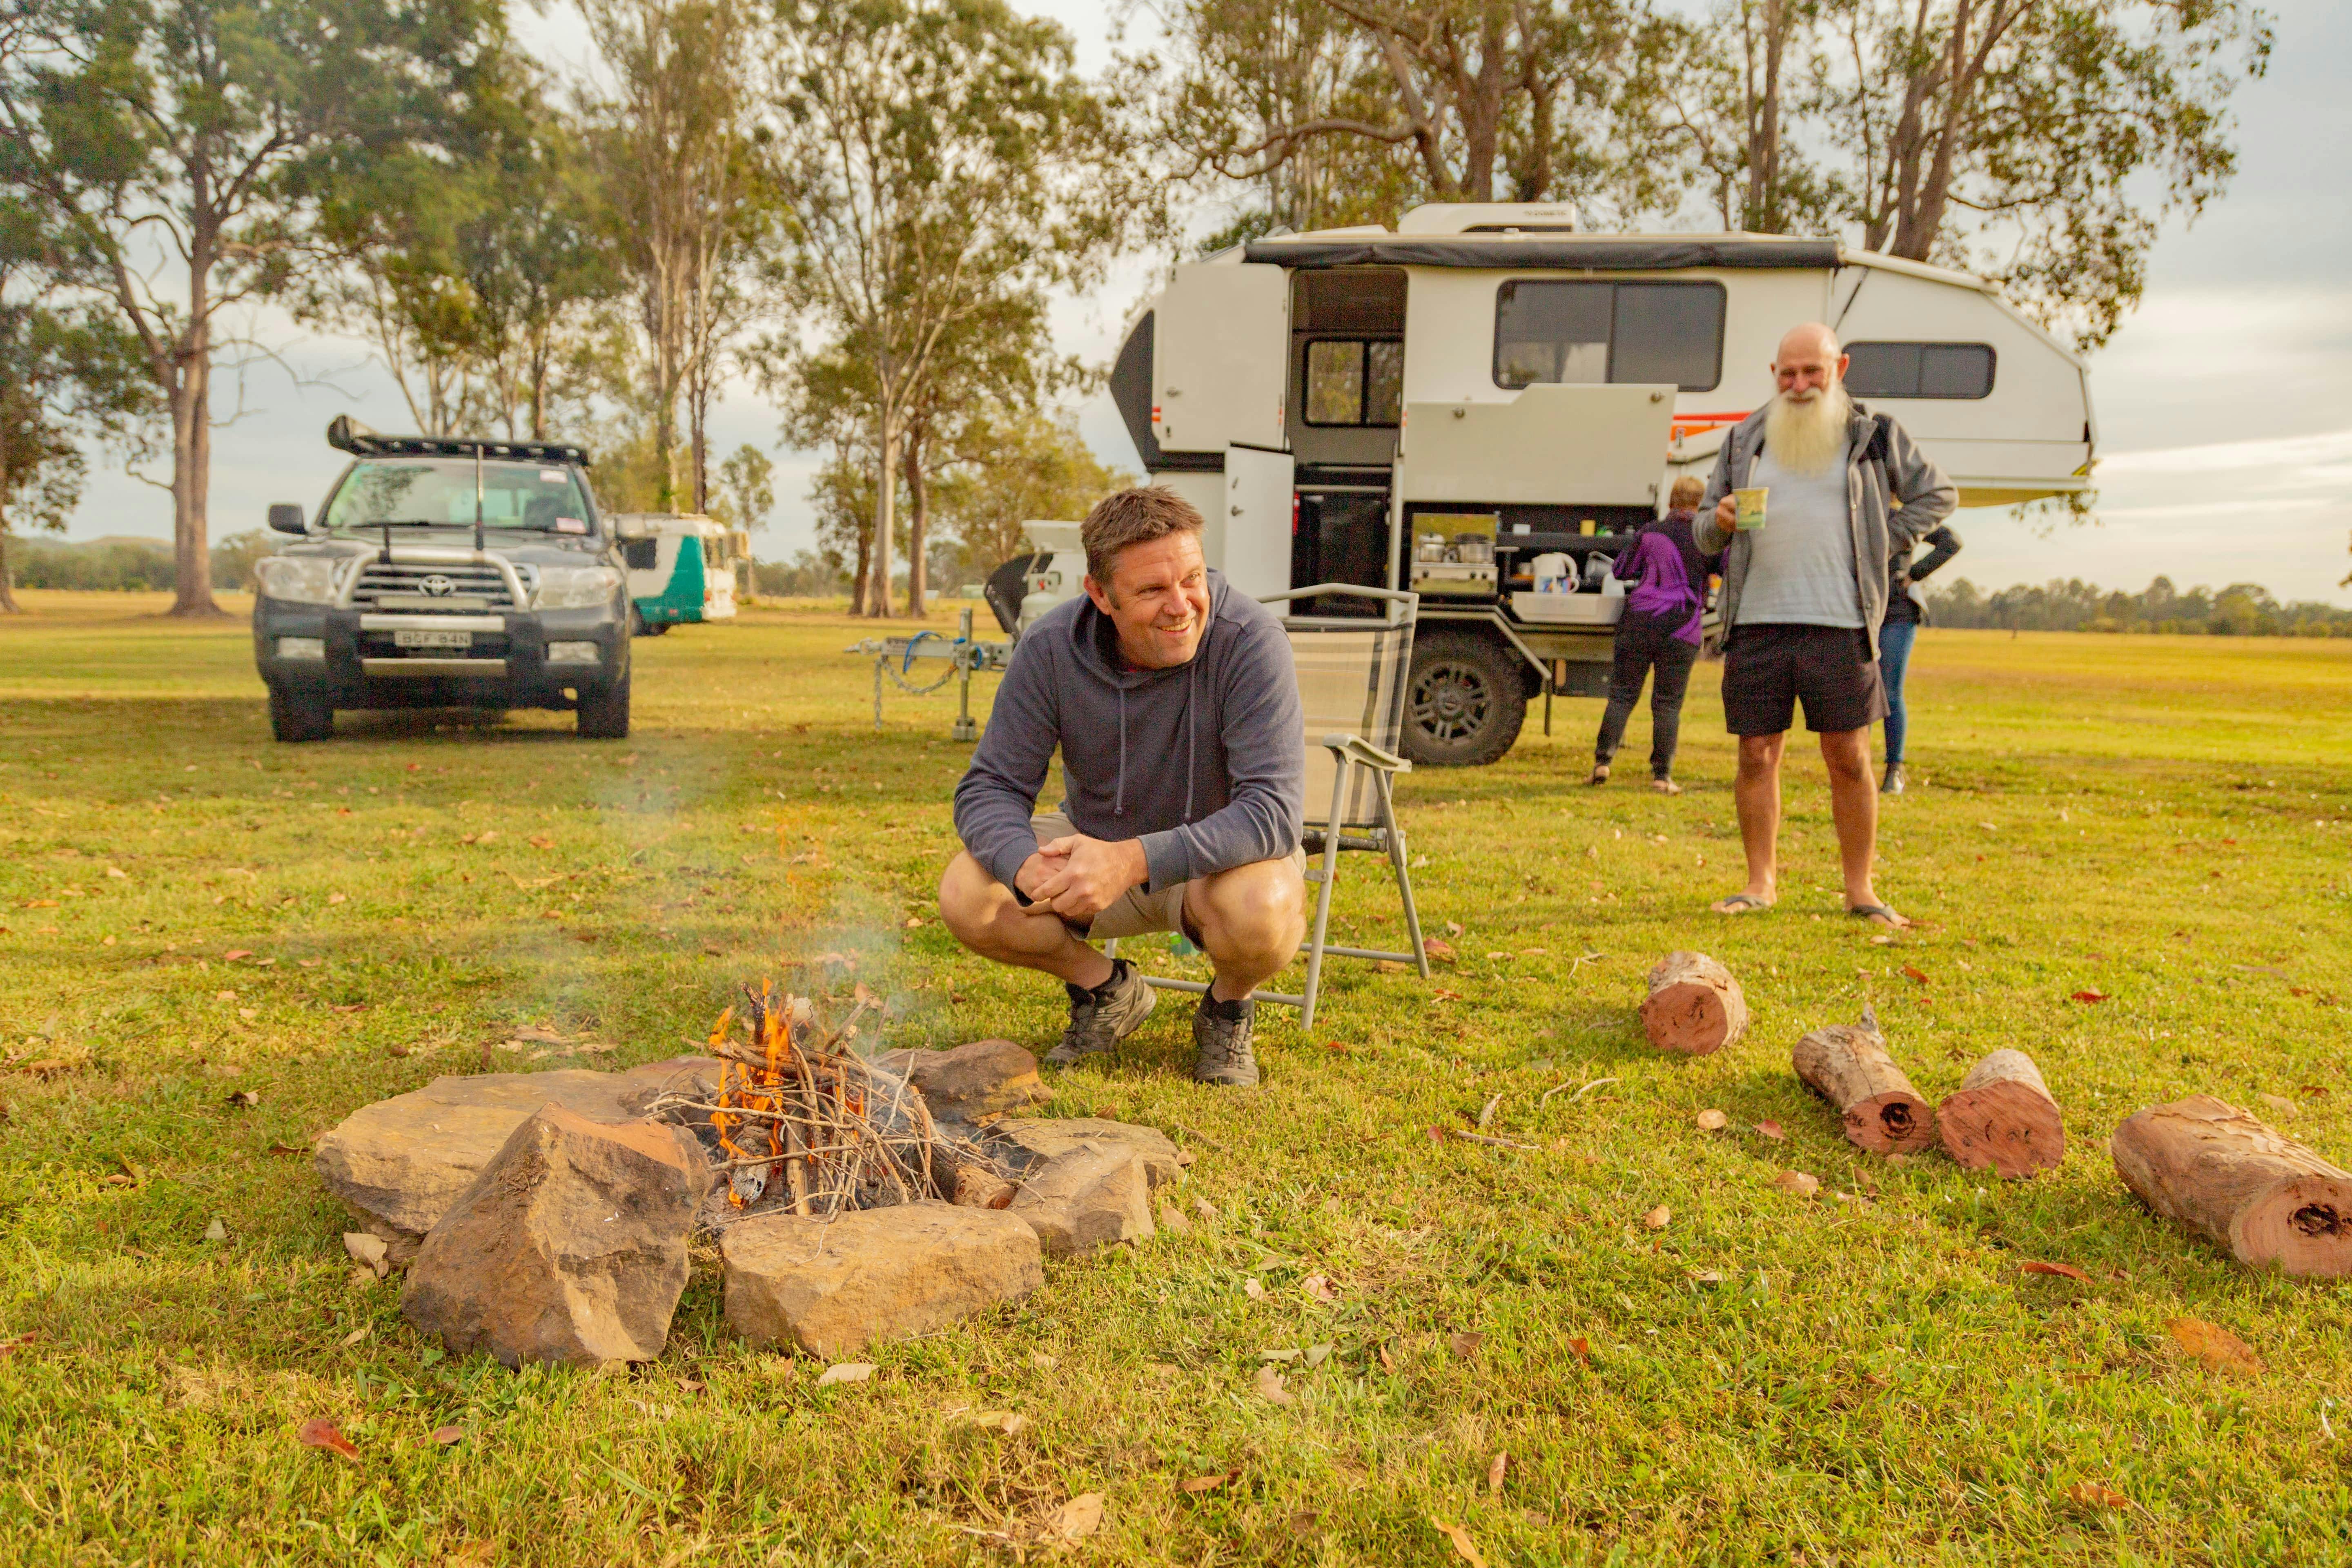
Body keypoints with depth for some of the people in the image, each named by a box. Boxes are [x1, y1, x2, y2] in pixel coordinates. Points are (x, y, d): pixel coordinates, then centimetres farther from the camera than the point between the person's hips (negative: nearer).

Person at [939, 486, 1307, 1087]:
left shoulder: (1250, 641, -27)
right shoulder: (1051, 648, -17)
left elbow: (1274, 811, -33)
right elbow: (990, 788, -14)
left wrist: (1133, 860, -44)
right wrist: (1030, 865, -38)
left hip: (1221, 856, -3)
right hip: (1093, 840, 3)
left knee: (1262, 913, -37)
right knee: (966, 896, -20)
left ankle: (1228, 1009, 1)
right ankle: (1108, 990, 9)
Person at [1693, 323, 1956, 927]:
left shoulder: (1873, 436, 9)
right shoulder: (1745, 440, 13)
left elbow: (1937, 495, 18)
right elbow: (1704, 531, 17)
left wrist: (1884, 545, 5)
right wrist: (1719, 521, -7)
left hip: (1839, 624, -2)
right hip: (1757, 622, 2)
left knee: (1849, 757, 0)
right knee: (1757, 754, 2)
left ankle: (1860, 889, 9)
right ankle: (1761, 882, 13)